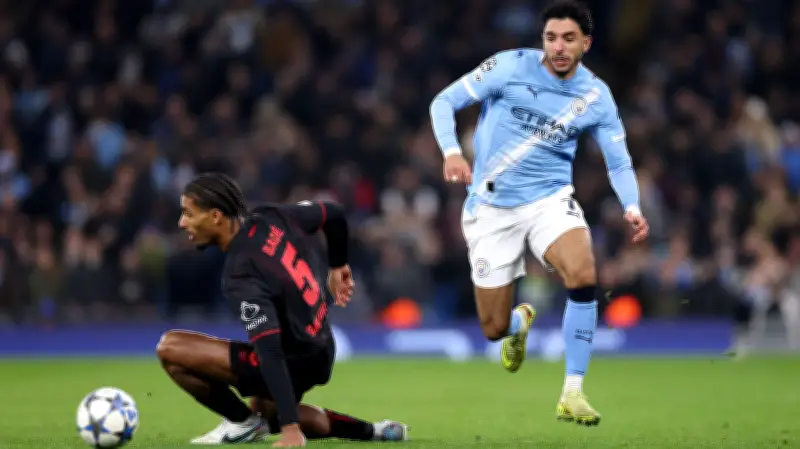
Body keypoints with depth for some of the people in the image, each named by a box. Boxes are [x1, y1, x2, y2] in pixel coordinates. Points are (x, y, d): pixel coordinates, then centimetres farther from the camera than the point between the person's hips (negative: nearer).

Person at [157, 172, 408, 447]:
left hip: (295, 363, -9)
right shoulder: (271, 219, -7)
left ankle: (242, 422, 1)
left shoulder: (241, 277, -29)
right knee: (264, 411, 38)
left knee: (170, 348, -18)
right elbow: (333, 214, 10)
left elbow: (271, 353, -35)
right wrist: (338, 266, 26)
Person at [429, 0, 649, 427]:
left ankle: (572, 393, -19)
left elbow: (618, 162, 4)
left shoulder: (596, 96, -2)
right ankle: (520, 323, 44)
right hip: (491, 206, -1)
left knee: (583, 275, -30)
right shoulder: (510, 66, -10)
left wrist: (632, 207, -15)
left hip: (550, 199, 1)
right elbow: (444, 101, -6)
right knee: (494, 328, 2)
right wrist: (451, 152, -24)